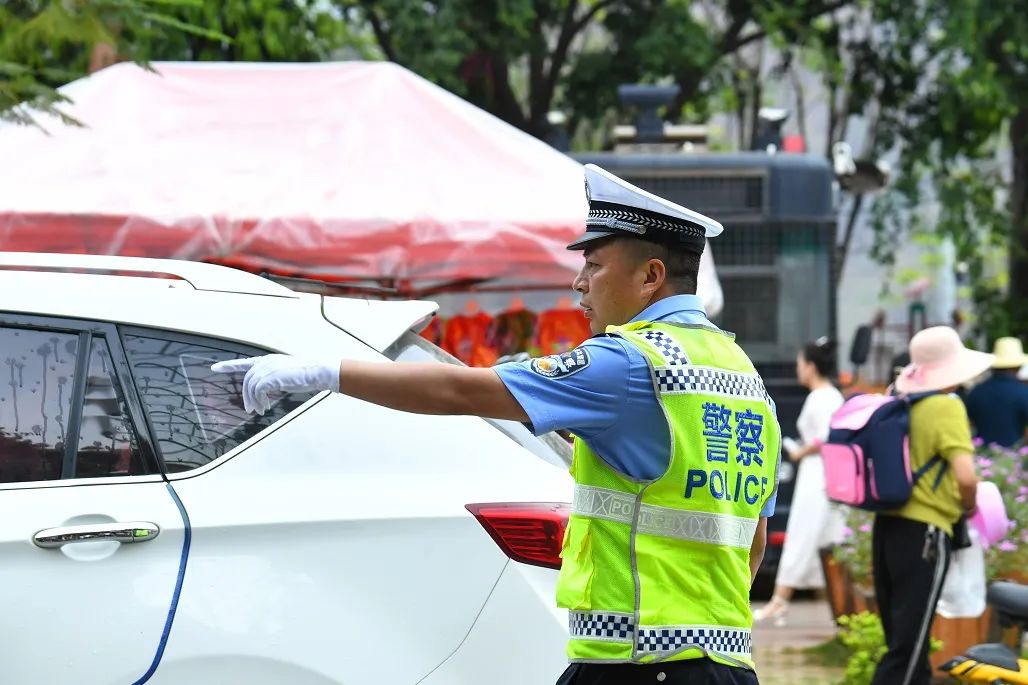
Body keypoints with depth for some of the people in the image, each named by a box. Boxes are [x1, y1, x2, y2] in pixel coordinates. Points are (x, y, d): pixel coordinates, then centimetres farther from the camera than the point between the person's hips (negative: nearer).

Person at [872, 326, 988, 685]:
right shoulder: (947, 407, -13)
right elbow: (965, 477, -21)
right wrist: (969, 507, -3)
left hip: (888, 524, 8)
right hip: (923, 533, -8)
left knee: (902, 636, 16)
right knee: (908, 645, -5)